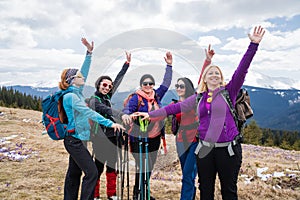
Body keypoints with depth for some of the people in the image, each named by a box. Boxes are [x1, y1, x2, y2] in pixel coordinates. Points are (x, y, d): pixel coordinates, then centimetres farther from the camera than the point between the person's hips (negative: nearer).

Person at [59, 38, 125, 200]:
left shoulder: (76, 92, 9)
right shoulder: (70, 96, -16)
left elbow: (84, 72, 13)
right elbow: (88, 113, -24)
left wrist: (89, 52, 11)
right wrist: (110, 123, -28)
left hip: (75, 139, 10)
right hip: (75, 140, -10)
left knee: (74, 173, 16)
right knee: (91, 172, -8)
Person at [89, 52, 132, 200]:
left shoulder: (107, 97, 11)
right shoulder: (94, 100, -9)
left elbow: (118, 80, 15)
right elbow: (106, 110, -30)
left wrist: (127, 63, 18)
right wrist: (121, 114, -47)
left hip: (113, 136, 7)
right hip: (100, 137, -7)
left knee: (112, 166, 12)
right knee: (99, 167, -2)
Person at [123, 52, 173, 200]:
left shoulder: (157, 95, 7)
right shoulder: (136, 97, -9)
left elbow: (166, 83, 13)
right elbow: (127, 110, -19)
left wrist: (169, 65, 9)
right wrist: (127, 116, -43)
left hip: (155, 138, 6)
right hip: (139, 138, -6)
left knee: (149, 167, 16)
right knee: (141, 168, -1)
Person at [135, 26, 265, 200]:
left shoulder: (229, 91, 1)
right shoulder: (199, 98, 9)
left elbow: (241, 70, -9)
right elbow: (176, 107, 10)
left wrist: (253, 44, -17)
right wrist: (151, 114, 10)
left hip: (228, 148, -2)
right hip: (205, 148, 3)